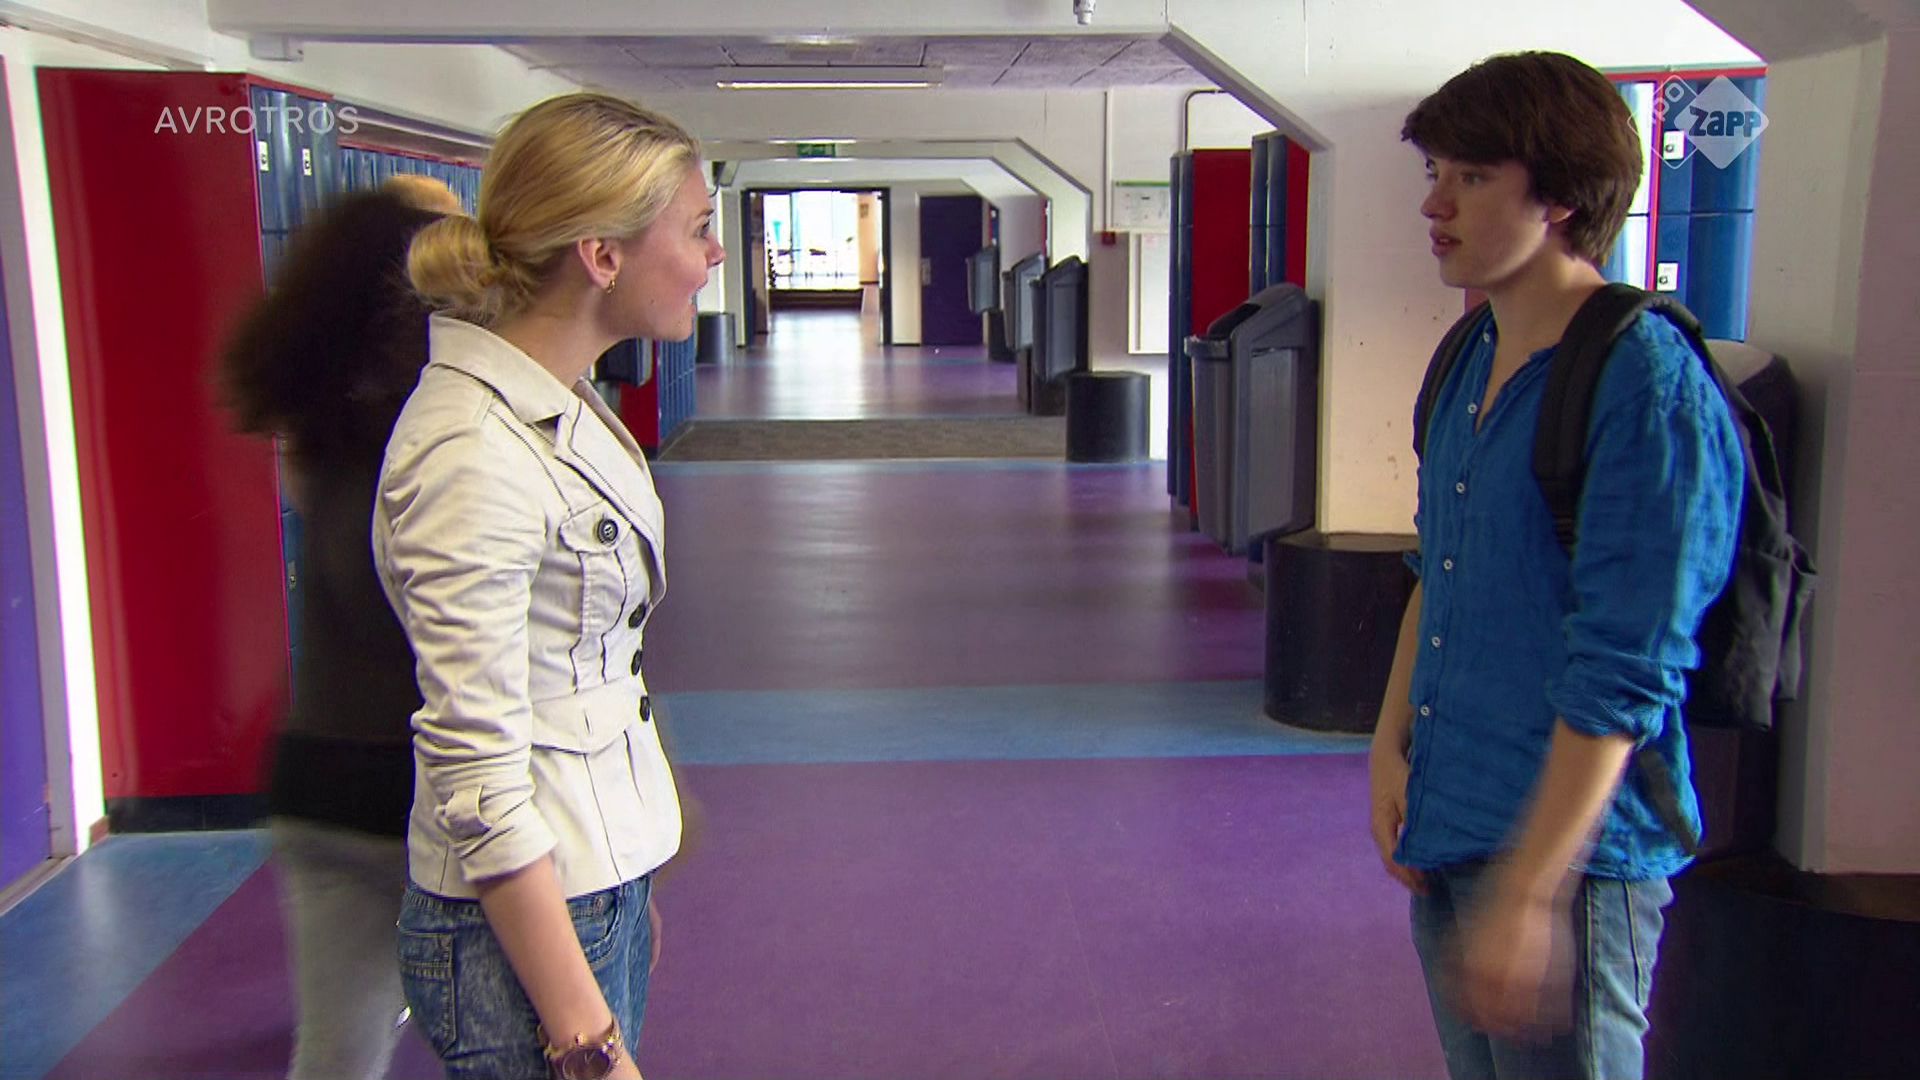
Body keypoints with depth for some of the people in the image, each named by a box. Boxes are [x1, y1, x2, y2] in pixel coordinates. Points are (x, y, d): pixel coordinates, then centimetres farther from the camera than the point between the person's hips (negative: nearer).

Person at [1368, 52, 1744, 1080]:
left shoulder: (1648, 387, -18)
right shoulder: (1468, 361, 9)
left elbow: (1623, 675, -21)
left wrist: (1526, 892, -21)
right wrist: (1391, 745, 8)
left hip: (1574, 848, -8)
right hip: (1444, 830, 8)